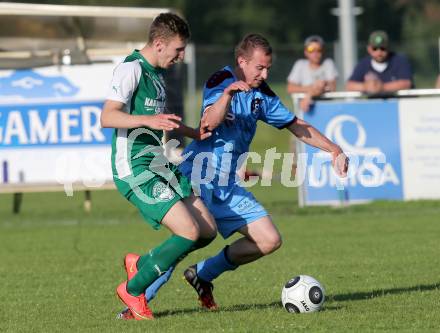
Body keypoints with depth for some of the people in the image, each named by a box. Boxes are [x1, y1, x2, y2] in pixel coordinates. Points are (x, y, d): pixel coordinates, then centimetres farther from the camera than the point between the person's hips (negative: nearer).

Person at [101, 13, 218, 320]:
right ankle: (132, 290, -2)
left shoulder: (156, 73, 18)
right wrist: (148, 120, -36)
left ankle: (140, 264, 21)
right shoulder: (131, 69, -12)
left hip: (158, 165, 10)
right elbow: (108, 116, -23)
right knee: (189, 232, -18)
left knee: (208, 230, 4)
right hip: (135, 169, -10)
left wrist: (193, 133, 35)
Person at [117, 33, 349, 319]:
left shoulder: (261, 94, 13)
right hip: (200, 177, -8)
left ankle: (202, 275, 14)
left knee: (270, 241, 1)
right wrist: (227, 93, -40)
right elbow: (209, 123, -25)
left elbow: (297, 126, 21)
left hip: (229, 187, 8)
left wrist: (334, 150, 12)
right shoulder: (221, 81, -8)